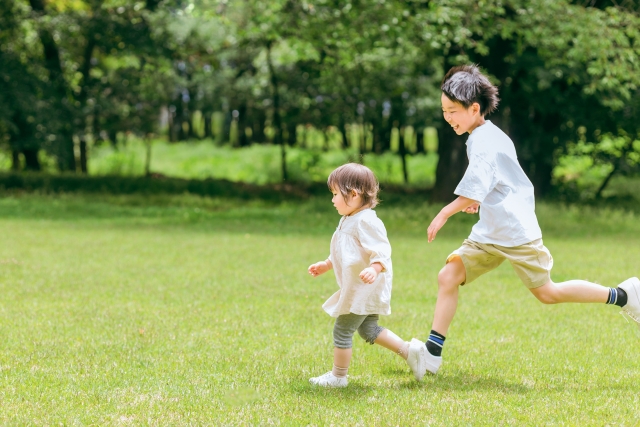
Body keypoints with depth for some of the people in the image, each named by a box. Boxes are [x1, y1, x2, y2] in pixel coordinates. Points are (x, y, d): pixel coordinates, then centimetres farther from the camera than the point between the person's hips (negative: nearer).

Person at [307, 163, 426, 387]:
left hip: (364, 291, -11)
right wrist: (325, 265, 30)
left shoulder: (366, 222, -21)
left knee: (342, 331, -1)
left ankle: (338, 376, 11)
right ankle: (410, 351, 17)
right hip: (357, 290, 11)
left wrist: (374, 268, -46)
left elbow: (381, 250, -29)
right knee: (368, 330, 17)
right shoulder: (348, 221, 13)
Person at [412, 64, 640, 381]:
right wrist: (480, 200, 23)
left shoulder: (483, 141, -18)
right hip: (489, 233, 9)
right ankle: (432, 353, -3)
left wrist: (443, 215, -22)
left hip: (515, 232, -9)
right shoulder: (488, 135, 12)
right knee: (448, 276, -3)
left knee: (547, 293, 0)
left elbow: (474, 190, -28)